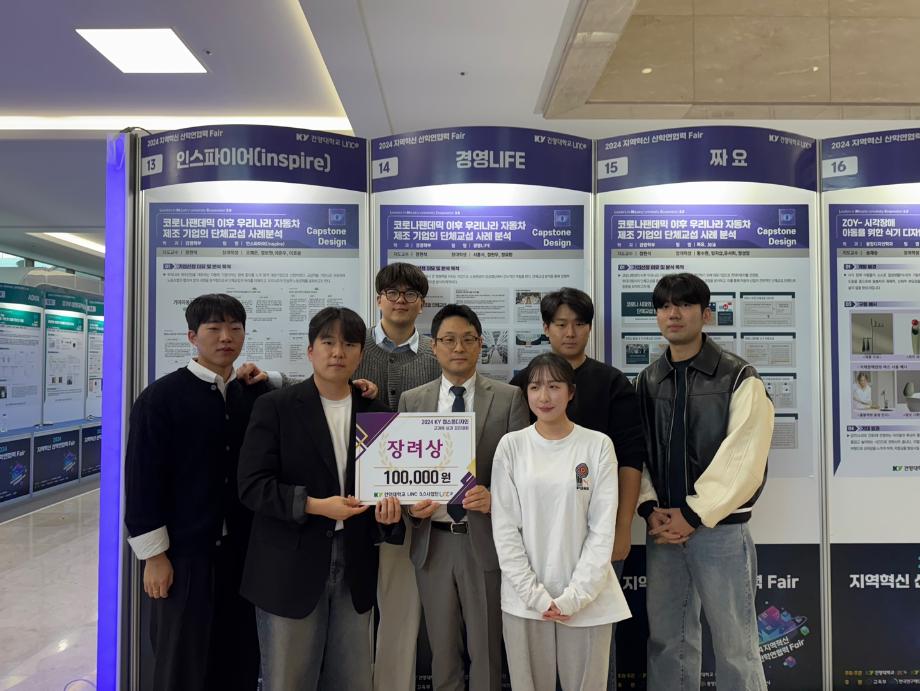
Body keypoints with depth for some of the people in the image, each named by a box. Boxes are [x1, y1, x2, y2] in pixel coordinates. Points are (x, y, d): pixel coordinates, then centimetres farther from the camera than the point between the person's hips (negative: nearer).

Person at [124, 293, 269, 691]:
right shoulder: (161, 397, -6)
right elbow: (142, 478, -7)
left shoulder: (257, 395, 4)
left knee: (239, 656, 11)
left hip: (242, 550, 3)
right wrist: (154, 554, -8)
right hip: (182, 552, -3)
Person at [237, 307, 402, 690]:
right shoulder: (275, 406, -4)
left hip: (354, 569, 4)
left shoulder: (375, 413, 7)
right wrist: (314, 505, -21)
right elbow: (252, 486, -10)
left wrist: (386, 508, -8)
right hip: (291, 569, -3)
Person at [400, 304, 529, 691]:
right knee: (442, 651, 17)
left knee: (486, 651, 11)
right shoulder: (411, 401, 5)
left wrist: (495, 497, -21)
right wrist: (411, 503, -10)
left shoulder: (509, 398, -2)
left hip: (485, 539, -2)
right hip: (433, 540, 2)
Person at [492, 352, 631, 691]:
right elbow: (504, 527, -2)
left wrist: (575, 595, -10)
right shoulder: (511, 445, -1)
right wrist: (534, 593, -8)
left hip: (586, 597, 0)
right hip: (524, 597, 1)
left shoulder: (598, 445, -3)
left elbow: (603, 528, -4)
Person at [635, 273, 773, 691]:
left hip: (720, 530, -4)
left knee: (734, 646, 5)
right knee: (666, 640, 15)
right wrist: (650, 509, -7)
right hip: (663, 529, 4)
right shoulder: (647, 382, 8)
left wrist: (693, 515, -15)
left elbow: (743, 461, -13)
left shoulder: (739, 378, -6)